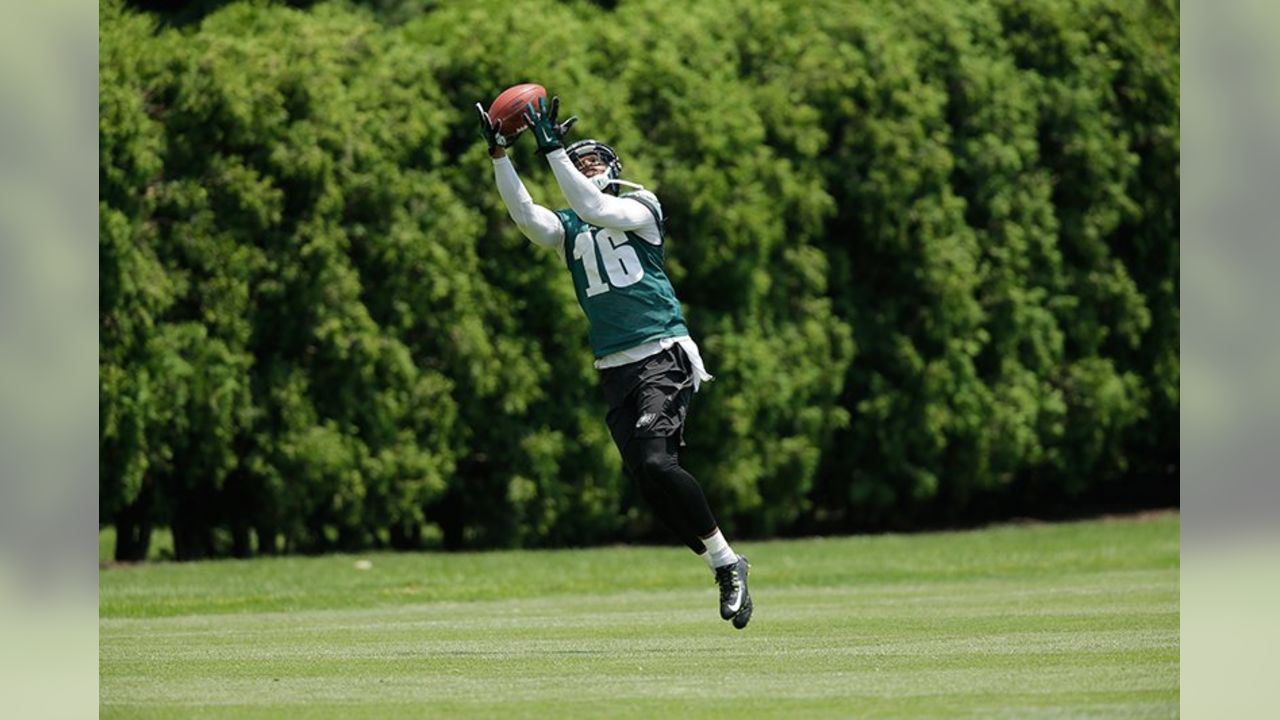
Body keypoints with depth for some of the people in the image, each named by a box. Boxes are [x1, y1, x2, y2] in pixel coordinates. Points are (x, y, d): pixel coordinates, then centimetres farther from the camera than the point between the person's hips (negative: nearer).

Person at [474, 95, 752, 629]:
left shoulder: (640, 208, 4)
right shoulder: (566, 229, 17)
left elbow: (593, 209, -15)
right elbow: (522, 214, -2)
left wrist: (552, 149, -17)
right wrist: (499, 155, -10)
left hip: (663, 356, -6)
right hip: (615, 370, 6)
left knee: (656, 462, -22)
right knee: (646, 480, -3)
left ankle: (726, 560, -9)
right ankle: (724, 570, 8)